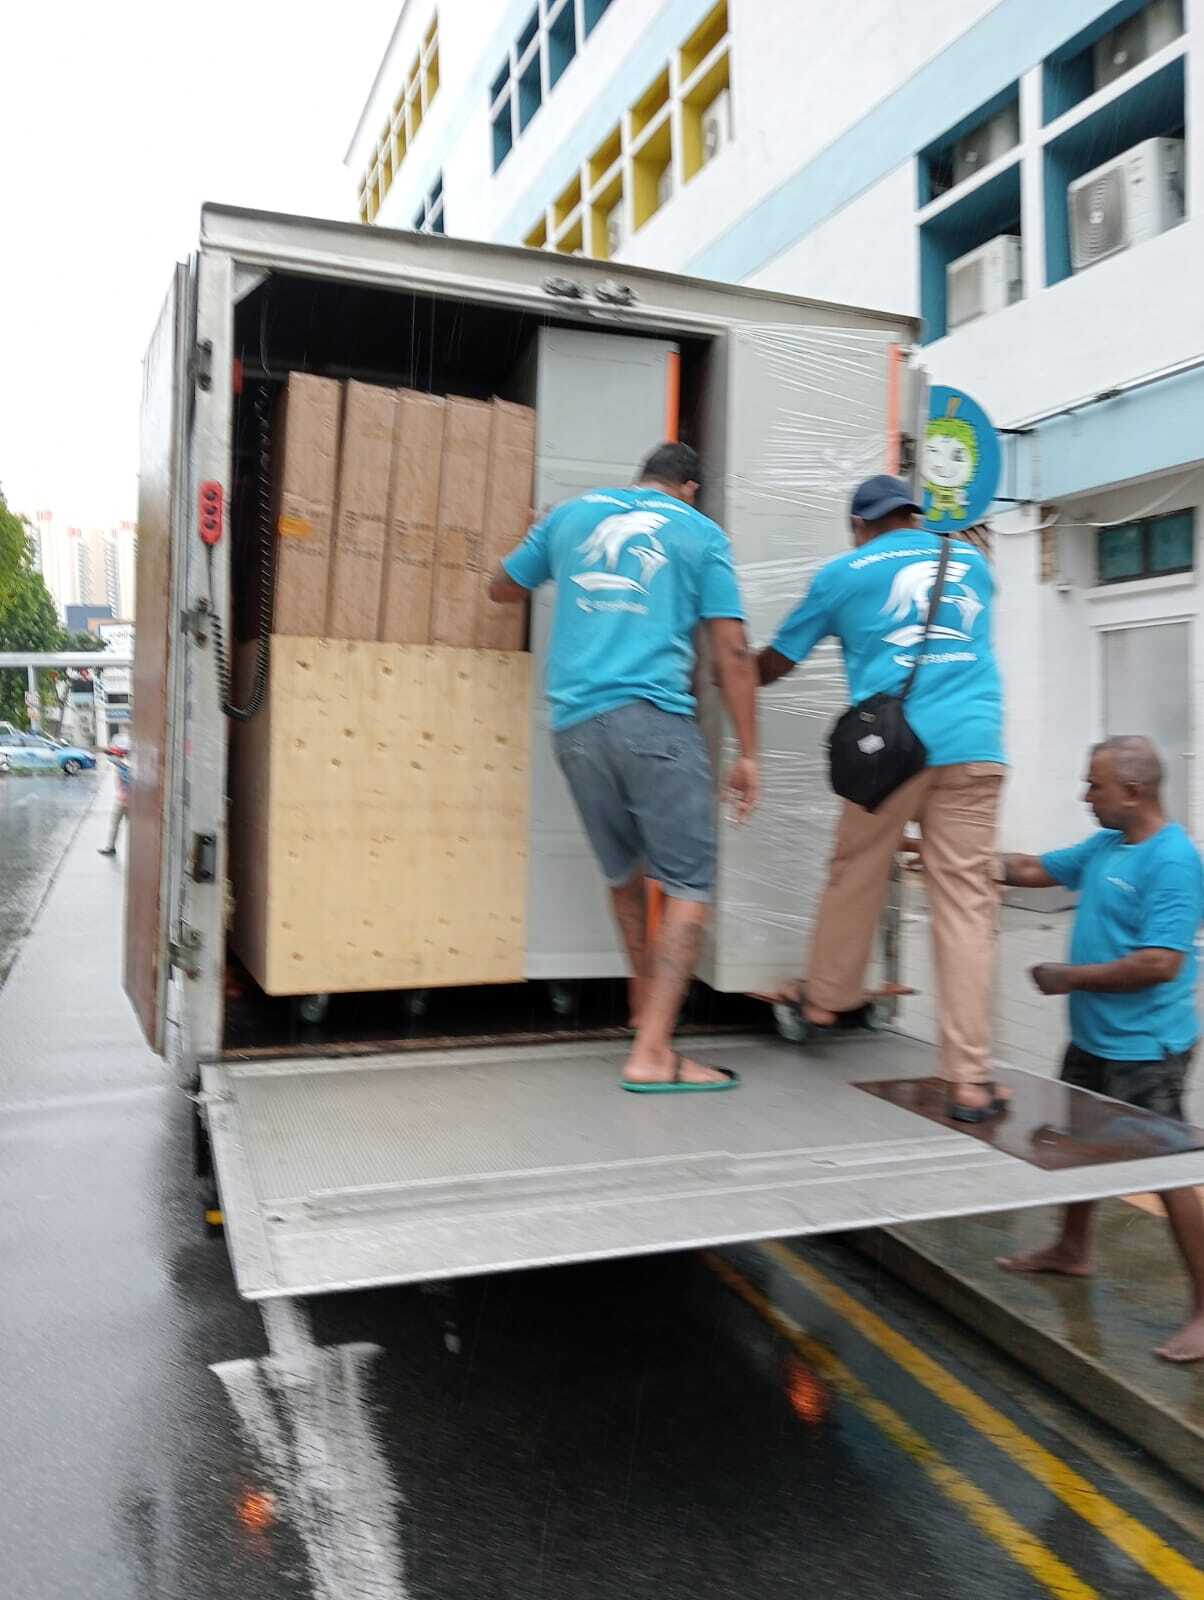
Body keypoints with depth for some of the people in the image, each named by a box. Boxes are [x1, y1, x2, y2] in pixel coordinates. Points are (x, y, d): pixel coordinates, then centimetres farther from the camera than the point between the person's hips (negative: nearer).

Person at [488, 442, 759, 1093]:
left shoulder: (570, 514, 19)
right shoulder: (701, 534, 10)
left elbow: (503, 588, 32)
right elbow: (732, 653, 2)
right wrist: (747, 753, 4)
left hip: (574, 722, 5)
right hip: (655, 720, -4)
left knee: (624, 874, 19)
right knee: (689, 887, -1)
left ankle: (647, 1009, 34)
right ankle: (652, 1053, -7)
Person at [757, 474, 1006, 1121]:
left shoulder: (842, 573, 12)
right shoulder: (970, 560, 22)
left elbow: (775, 662, 19)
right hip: (974, 747, 2)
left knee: (854, 877, 16)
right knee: (965, 902, -1)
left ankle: (826, 998, 35)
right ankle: (969, 1079, -1)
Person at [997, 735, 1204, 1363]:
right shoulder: (1104, 845, 5)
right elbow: (1034, 870, 16)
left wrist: (1071, 976, -19)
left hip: (1145, 1048, -9)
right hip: (1093, 1037, 10)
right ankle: (1072, 1249, 43)